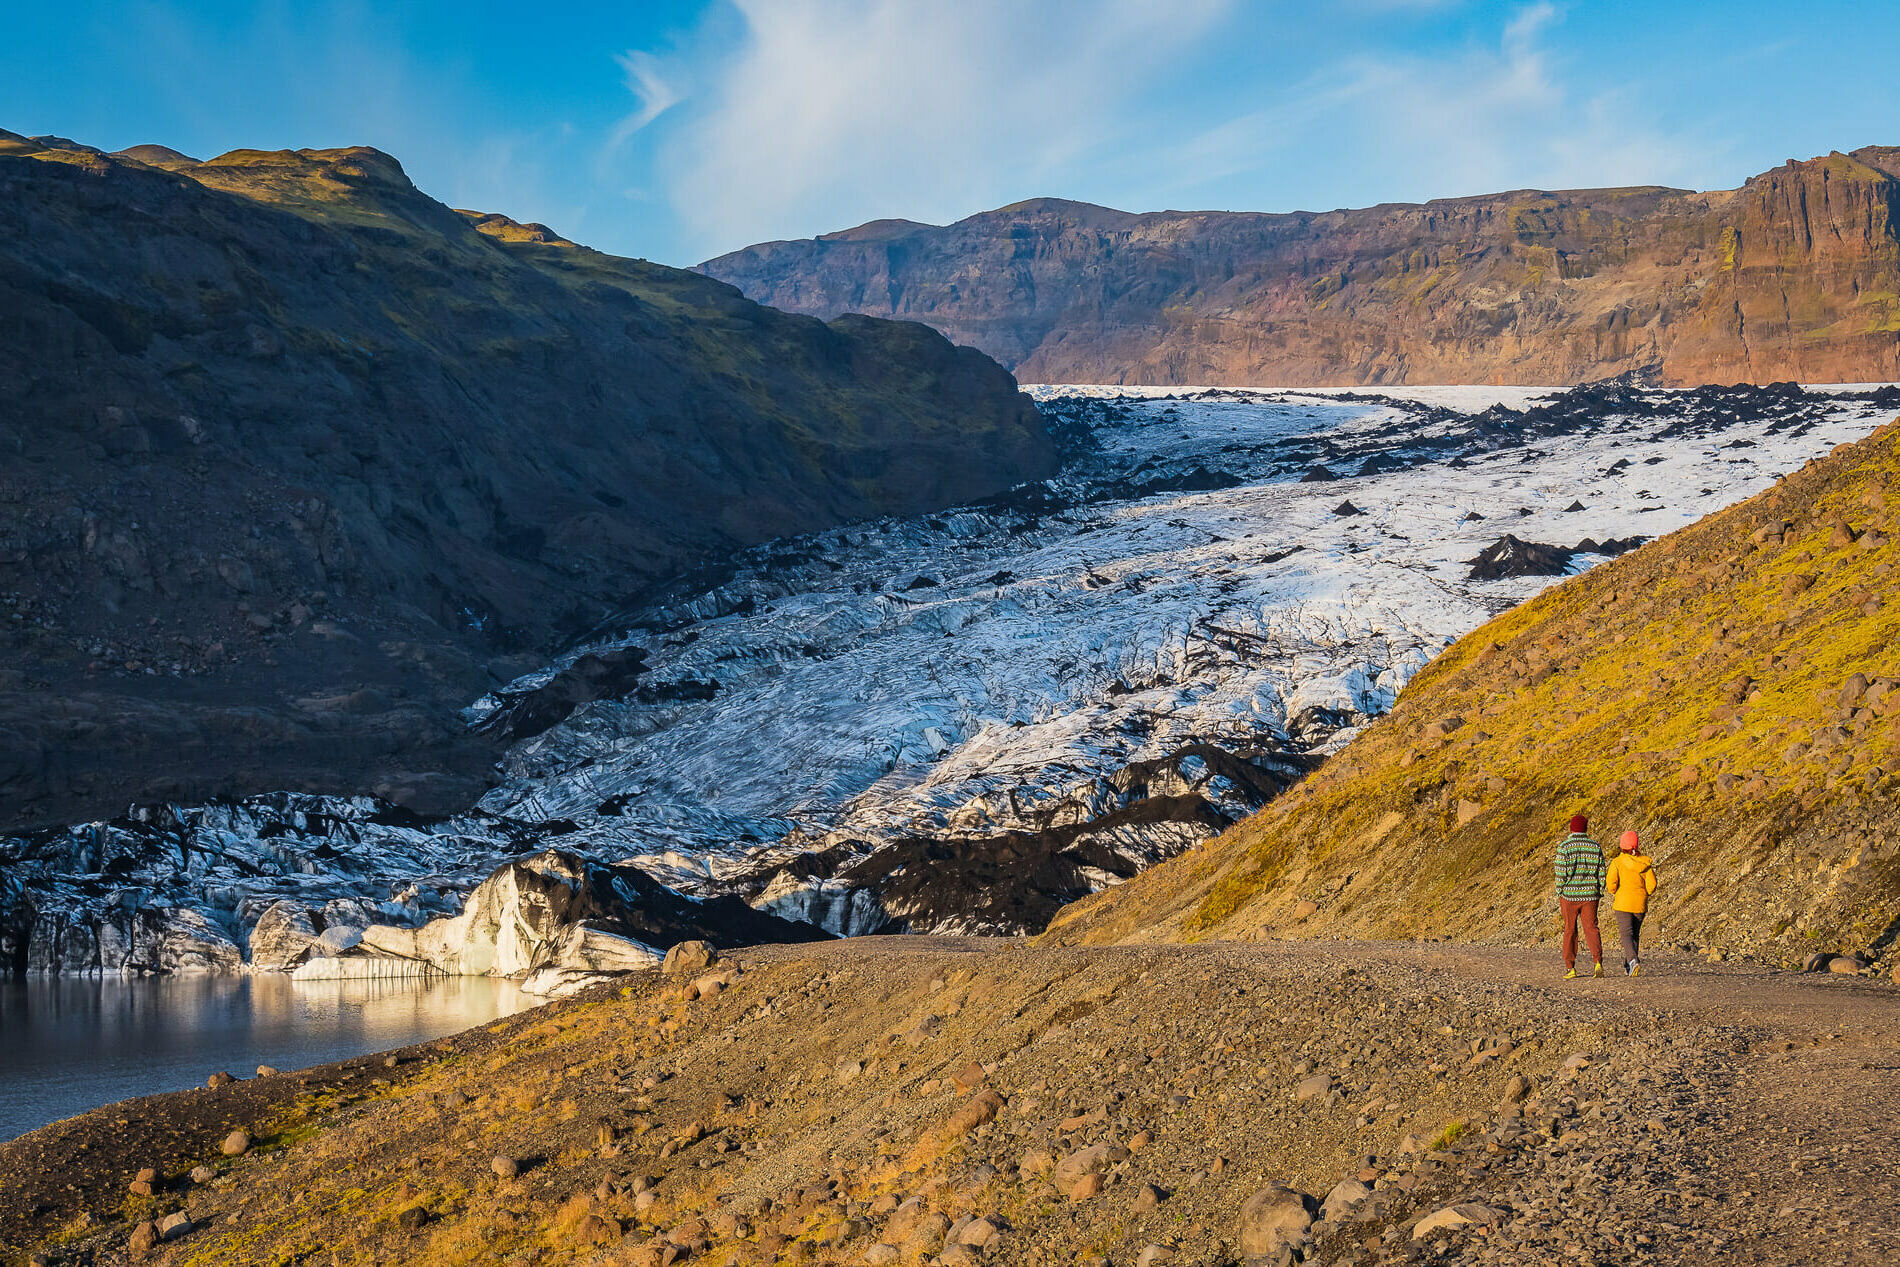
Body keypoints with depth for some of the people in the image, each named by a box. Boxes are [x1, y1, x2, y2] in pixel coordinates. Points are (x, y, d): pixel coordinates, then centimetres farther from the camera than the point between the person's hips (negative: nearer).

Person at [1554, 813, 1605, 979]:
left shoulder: (1564, 847, -7)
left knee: (1569, 930, 8)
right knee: (1591, 928, 3)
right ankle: (1598, 962, -17)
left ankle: (1570, 968, 12)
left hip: (1569, 895, -2)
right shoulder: (1596, 847, 3)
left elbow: (1560, 873, -8)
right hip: (1590, 896, 2)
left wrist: (1558, 894, 1)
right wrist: (1599, 893, 13)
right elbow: (1601, 872, 4)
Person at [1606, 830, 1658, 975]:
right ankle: (1628, 968, 17)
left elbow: (1611, 881, -17)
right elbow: (1651, 884, -3)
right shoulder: (1645, 862, 2)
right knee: (1635, 934, 15)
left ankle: (1633, 961, -29)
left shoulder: (1617, 862, -8)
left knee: (1626, 934, -6)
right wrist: (1644, 895, 15)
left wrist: (1613, 892, 4)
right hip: (1641, 904, 4)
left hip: (1623, 903, -4)